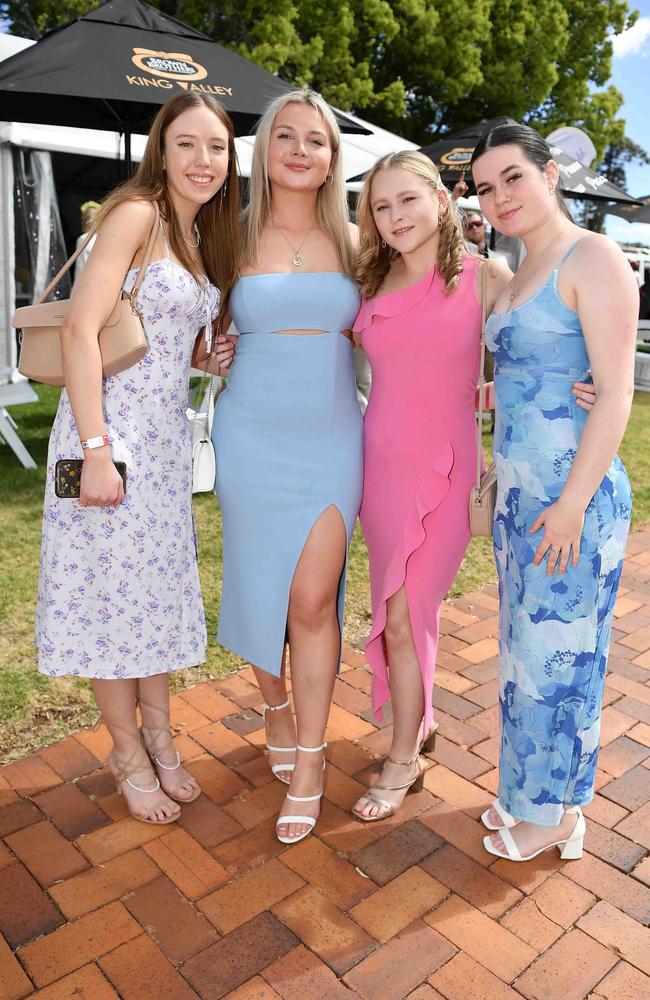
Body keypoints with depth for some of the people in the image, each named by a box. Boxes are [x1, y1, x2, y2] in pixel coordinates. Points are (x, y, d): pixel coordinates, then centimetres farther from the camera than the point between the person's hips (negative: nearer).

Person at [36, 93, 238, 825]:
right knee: (111, 586, 4)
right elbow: (79, 331, -18)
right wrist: (96, 451, -23)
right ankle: (128, 749, 24)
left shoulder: (201, 234, 14)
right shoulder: (135, 214, -10)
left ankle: (157, 735, 32)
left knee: (161, 581, 14)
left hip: (168, 434, 8)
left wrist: (212, 356, 2)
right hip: (111, 430, -8)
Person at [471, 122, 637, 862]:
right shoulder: (512, 282, 15)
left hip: (573, 494, -8)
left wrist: (573, 503, -19)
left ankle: (556, 813, 23)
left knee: (558, 649, 3)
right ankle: (530, 791, 34)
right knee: (524, 645, 16)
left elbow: (614, 394, -16)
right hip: (518, 491, 8)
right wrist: (508, 491, 10)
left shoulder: (592, 259, -10)